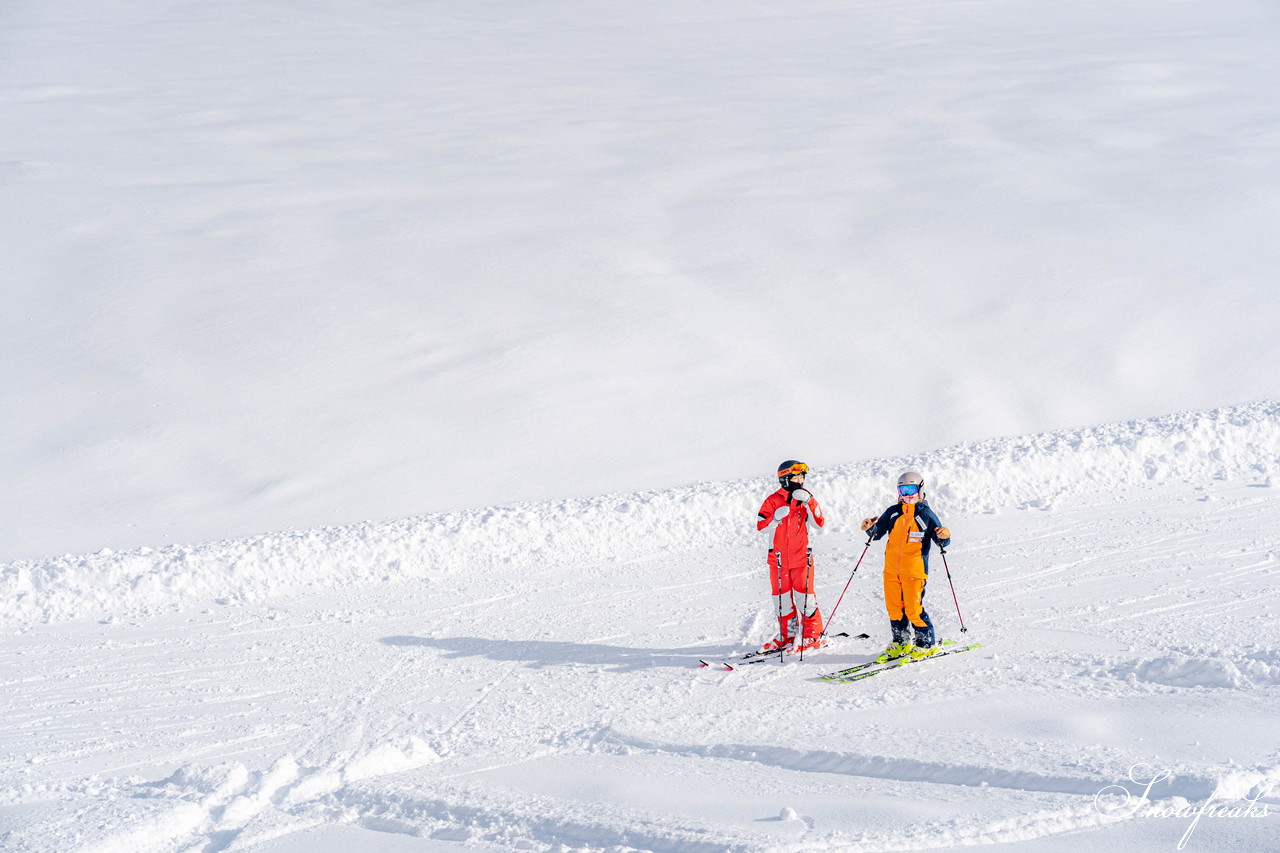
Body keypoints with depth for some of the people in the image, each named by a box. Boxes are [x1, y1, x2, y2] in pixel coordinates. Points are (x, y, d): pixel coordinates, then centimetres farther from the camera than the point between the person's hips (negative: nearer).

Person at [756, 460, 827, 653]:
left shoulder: (805, 498, 3)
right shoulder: (773, 500, 1)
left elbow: (820, 522, -10)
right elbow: (760, 526, -3)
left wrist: (808, 501, -21)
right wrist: (775, 517, -21)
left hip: (801, 557, -1)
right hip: (778, 557, 1)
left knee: (804, 596, -5)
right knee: (781, 598, 8)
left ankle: (813, 636, 6)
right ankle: (786, 636, 21)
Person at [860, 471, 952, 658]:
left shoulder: (926, 515, -3)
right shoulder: (893, 512, 8)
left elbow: (941, 541, -2)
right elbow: (878, 532, 15)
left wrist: (944, 537, -24)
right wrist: (871, 528, -7)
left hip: (914, 570, -5)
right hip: (891, 569, 5)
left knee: (913, 609, -6)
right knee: (894, 607, 11)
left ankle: (926, 643, 11)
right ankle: (901, 642, 28)